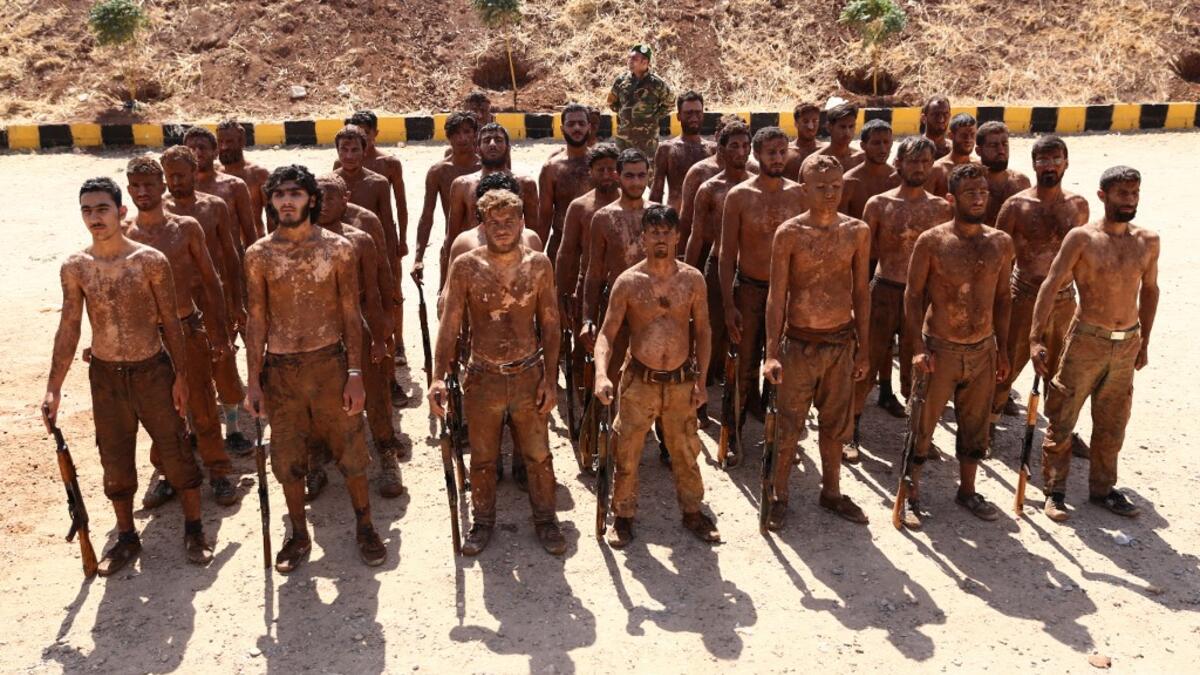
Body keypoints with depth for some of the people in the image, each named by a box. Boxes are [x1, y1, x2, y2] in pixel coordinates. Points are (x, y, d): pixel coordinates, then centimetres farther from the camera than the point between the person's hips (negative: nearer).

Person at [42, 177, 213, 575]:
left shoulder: (151, 261, -10)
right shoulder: (74, 268, -3)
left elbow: (171, 322, -4)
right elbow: (68, 329, 1)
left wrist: (181, 376, -4)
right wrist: (53, 388, -1)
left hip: (153, 371, -2)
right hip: (105, 375, 3)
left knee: (176, 453, 5)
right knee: (115, 461, 13)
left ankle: (194, 531, 22)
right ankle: (127, 538, 30)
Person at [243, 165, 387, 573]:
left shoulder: (337, 248, -4)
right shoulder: (259, 254, 0)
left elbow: (351, 315, -2)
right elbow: (257, 321, 3)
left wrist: (355, 374, -7)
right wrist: (254, 382, 0)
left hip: (330, 363, -1)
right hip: (281, 369, 2)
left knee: (350, 450, 8)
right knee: (288, 458, 13)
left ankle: (365, 527, 28)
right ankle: (299, 535, 31)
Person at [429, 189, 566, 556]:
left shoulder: (538, 264, -3)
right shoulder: (465, 266, -7)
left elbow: (549, 324, 1)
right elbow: (449, 324, -10)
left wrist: (549, 377, -4)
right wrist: (439, 377, -20)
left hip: (529, 375, 1)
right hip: (482, 377, 0)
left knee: (538, 455, 12)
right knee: (482, 458, 15)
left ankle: (545, 519, 33)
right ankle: (483, 521, 35)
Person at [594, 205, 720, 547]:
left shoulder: (693, 279, -3)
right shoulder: (628, 281, -8)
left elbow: (702, 331, 5)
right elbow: (607, 334, -9)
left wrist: (701, 379, 1)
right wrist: (601, 373, -26)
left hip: (682, 381, 2)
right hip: (639, 380, -1)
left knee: (686, 452, 15)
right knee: (627, 453, 7)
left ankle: (692, 512, 35)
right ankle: (623, 516, 27)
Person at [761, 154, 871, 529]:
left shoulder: (857, 231, 1)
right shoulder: (789, 233, -9)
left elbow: (861, 293, 7)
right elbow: (777, 296, -8)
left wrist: (862, 349, 6)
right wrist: (772, 353, -13)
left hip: (841, 341, 3)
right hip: (800, 342, -3)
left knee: (835, 424, 15)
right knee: (789, 427, 6)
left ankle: (831, 492, 33)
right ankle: (778, 496, 23)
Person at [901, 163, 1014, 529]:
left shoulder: (1001, 242, 3)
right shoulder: (932, 241, -9)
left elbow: (1002, 297, 12)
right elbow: (913, 295, -6)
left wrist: (1002, 348, 10)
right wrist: (918, 347, -13)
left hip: (983, 350, 4)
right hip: (940, 349, -4)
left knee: (975, 426, 16)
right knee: (922, 426, 4)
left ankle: (967, 491, 34)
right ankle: (912, 496, 19)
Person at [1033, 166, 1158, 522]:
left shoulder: (1148, 241, 4)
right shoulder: (1082, 238, -10)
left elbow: (1149, 290, 16)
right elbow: (1050, 286, -13)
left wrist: (1144, 340, 16)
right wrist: (1037, 338, -19)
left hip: (1127, 344, 4)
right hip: (1087, 340, -4)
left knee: (1111, 425, 14)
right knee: (1062, 419, 2)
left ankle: (1103, 488, 30)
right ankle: (1054, 490, 15)